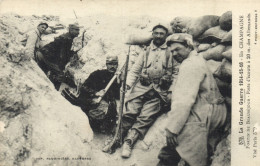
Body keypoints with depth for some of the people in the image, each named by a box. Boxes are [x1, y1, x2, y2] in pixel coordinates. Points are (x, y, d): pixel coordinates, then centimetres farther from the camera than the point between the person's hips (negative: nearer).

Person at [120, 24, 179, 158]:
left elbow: (176, 72, 9)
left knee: (146, 117, -18)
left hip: (159, 91, -2)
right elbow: (134, 70, 20)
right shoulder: (146, 52, 24)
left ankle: (128, 142, -20)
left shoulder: (171, 53, 16)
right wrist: (128, 84, 5)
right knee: (130, 112, -16)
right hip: (141, 86, 2)